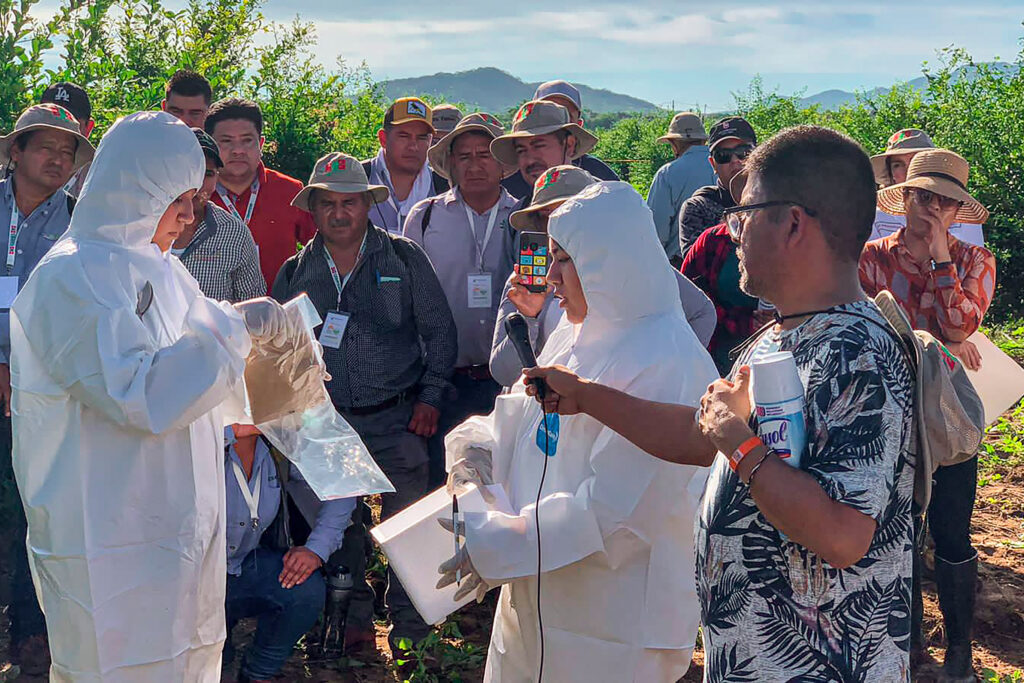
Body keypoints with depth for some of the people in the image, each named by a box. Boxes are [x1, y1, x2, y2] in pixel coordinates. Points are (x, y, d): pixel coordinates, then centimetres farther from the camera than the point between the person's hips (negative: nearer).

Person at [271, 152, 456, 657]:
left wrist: (430, 397, -3)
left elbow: (440, 331, 4)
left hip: (397, 421, -2)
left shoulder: (404, 259, 2)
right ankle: (354, 625, 23)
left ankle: (410, 630, 11)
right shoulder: (295, 274, 8)